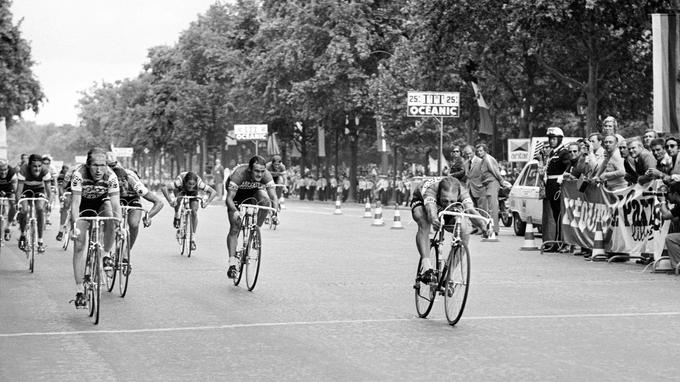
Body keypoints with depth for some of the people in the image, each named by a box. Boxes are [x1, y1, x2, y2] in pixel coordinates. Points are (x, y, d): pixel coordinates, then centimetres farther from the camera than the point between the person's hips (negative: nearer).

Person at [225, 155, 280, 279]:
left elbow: (273, 197, -29)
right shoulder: (239, 174, -39)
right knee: (235, 228, -12)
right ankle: (232, 262, -8)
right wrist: (235, 211, -57)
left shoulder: (266, 175, -31)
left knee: (265, 200, -32)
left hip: (254, 191, 2)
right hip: (237, 193, -2)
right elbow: (229, 198, -39)